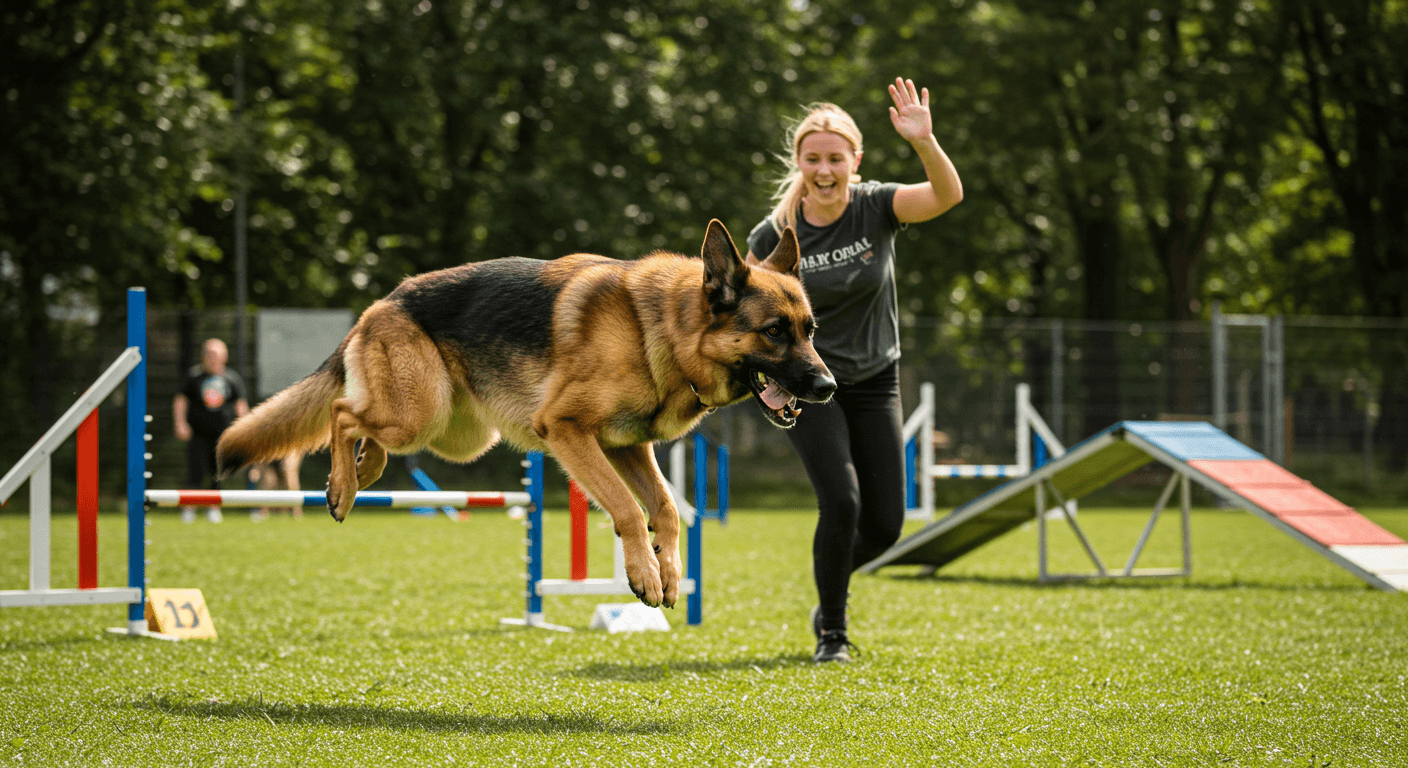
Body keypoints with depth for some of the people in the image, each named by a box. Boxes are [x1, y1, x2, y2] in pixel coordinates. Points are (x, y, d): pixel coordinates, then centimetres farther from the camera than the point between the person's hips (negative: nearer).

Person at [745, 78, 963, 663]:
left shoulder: (876, 207, -13)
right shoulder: (774, 235, -14)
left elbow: (947, 196, -32)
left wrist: (924, 141, -50)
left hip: (874, 380, 2)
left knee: (884, 524, 0)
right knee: (841, 501, -20)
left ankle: (829, 593, 33)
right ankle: (831, 632, 0)